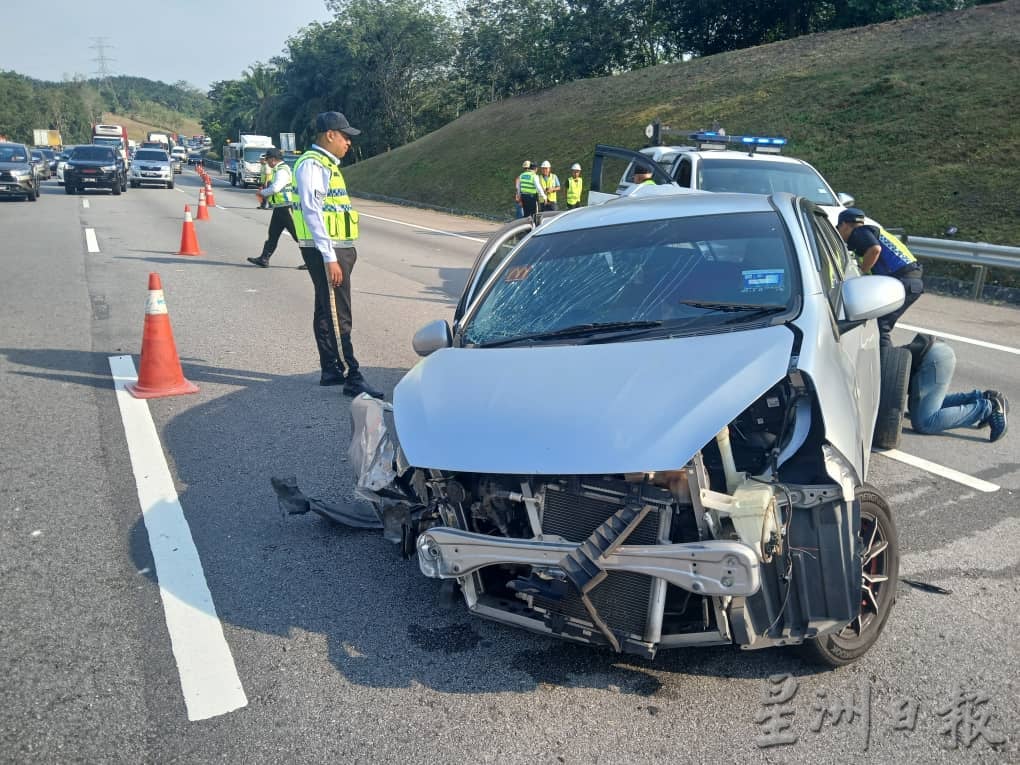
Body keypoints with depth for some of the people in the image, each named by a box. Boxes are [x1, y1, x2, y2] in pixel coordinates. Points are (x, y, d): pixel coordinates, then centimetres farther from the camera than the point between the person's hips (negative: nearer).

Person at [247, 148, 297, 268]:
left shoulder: (282, 171, -16)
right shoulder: (278, 170, 17)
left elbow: (275, 188, -25)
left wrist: (261, 192, -10)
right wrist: (265, 190, 11)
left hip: (286, 208, -11)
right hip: (280, 208, 11)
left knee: (297, 234, -5)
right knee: (273, 234, 12)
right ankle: (264, 259, 16)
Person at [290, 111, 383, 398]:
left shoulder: (326, 164, 18)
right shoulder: (312, 165, -13)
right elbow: (311, 211, -20)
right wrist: (329, 257, -23)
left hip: (337, 249, 10)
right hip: (325, 251, -10)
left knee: (326, 311, 15)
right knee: (337, 316, -9)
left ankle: (331, 370, 23)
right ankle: (351, 378, -8)